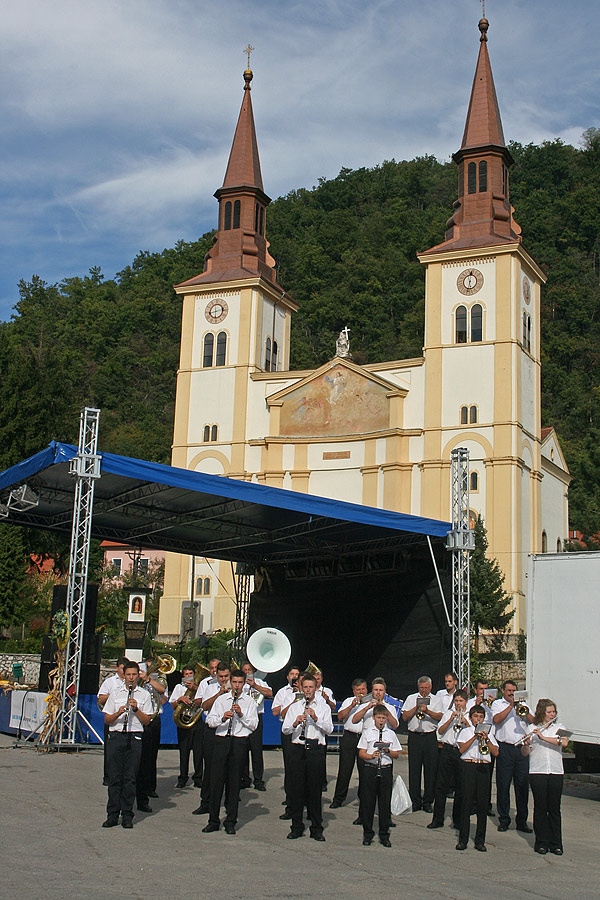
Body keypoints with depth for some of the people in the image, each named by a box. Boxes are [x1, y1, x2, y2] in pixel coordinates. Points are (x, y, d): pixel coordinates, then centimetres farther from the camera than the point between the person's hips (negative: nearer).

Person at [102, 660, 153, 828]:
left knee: (130, 778, 0)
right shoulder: (115, 693, 11)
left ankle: (127, 815, 6)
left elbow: (146, 720, 4)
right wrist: (119, 712, -11)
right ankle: (112, 815, 6)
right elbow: (107, 720, 7)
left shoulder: (144, 695, 9)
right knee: (114, 777, 0)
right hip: (116, 737, 1)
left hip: (134, 739, -1)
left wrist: (136, 709, -11)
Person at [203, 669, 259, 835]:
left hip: (239, 742, -1)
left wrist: (241, 714, -12)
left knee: (234, 782, 2)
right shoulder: (221, 699, 13)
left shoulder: (249, 702, 10)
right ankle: (213, 820, 7)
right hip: (221, 740, 1)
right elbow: (210, 721, 4)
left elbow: (254, 725, 2)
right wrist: (222, 718, -14)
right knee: (216, 780, -1)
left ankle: (231, 821, 10)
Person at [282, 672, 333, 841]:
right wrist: (295, 722, -13)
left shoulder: (323, 707, 12)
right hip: (297, 749, 1)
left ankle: (316, 828, 9)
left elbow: (329, 729, 1)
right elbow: (285, 730, 6)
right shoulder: (294, 707, 15)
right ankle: (297, 827, 12)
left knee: (315, 789, 0)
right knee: (296, 788, 2)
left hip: (316, 749, -1)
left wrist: (316, 718, -12)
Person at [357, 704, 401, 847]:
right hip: (370, 769, -1)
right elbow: (361, 753, 1)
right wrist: (371, 756, -18)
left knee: (385, 802, 3)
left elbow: (397, 755, 10)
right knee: (368, 802, 3)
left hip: (386, 770, 1)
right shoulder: (367, 733, 5)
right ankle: (368, 834, 14)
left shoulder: (391, 734, 8)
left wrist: (388, 751, -10)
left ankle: (384, 835, 13)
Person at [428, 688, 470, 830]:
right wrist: (451, 719, -10)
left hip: (463, 752, -1)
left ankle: (458, 820, 13)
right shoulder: (448, 713, 12)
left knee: (461, 787, 2)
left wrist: (465, 722, -16)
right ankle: (438, 819, 7)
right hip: (448, 749, 1)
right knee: (441, 785, 0)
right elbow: (440, 731, 1)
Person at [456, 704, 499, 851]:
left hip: (483, 768, 2)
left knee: (482, 804, 0)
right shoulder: (466, 732, 10)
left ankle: (480, 840, 7)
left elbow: (495, 753, 5)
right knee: (466, 802, -4)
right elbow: (461, 749, -7)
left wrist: (487, 739, -9)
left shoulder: (488, 732, 16)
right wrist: (475, 737, -15)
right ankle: (463, 839, 2)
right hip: (468, 767, -2)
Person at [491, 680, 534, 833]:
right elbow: (496, 719, -11)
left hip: (522, 748, 3)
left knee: (523, 785, 3)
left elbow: (534, 722, 7)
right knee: (503, 785, 0)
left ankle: (522, 821, 10)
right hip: (505, 748, -3)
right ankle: (504, 819, 10)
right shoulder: (497, 704, 8)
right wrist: (511, 706, -11)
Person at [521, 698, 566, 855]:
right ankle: (541, 843, 9)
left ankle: (556, 844, 10)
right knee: (540, 807, 1)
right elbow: (525, 753, 2)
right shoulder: (532, 728, 5)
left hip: (556, 772, 1)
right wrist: (526, 744, -19)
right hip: (537, 772, -1)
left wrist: (543, 737, -19)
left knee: (554, 808, 2)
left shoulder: (559, 727, 10)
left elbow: (564, 742, -11)